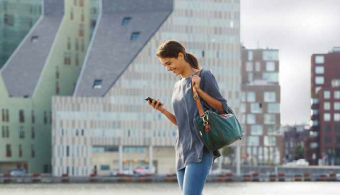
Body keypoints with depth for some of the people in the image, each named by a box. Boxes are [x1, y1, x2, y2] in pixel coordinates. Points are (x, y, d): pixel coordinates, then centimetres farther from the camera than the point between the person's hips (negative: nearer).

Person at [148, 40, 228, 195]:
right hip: (183, 150, 7)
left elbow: (223, 108, -2)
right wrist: (163, 110, 5)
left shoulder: (204, 76, -1)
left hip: (200, 148, -7)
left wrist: (199, 90, -14)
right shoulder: (178, 86, 20)